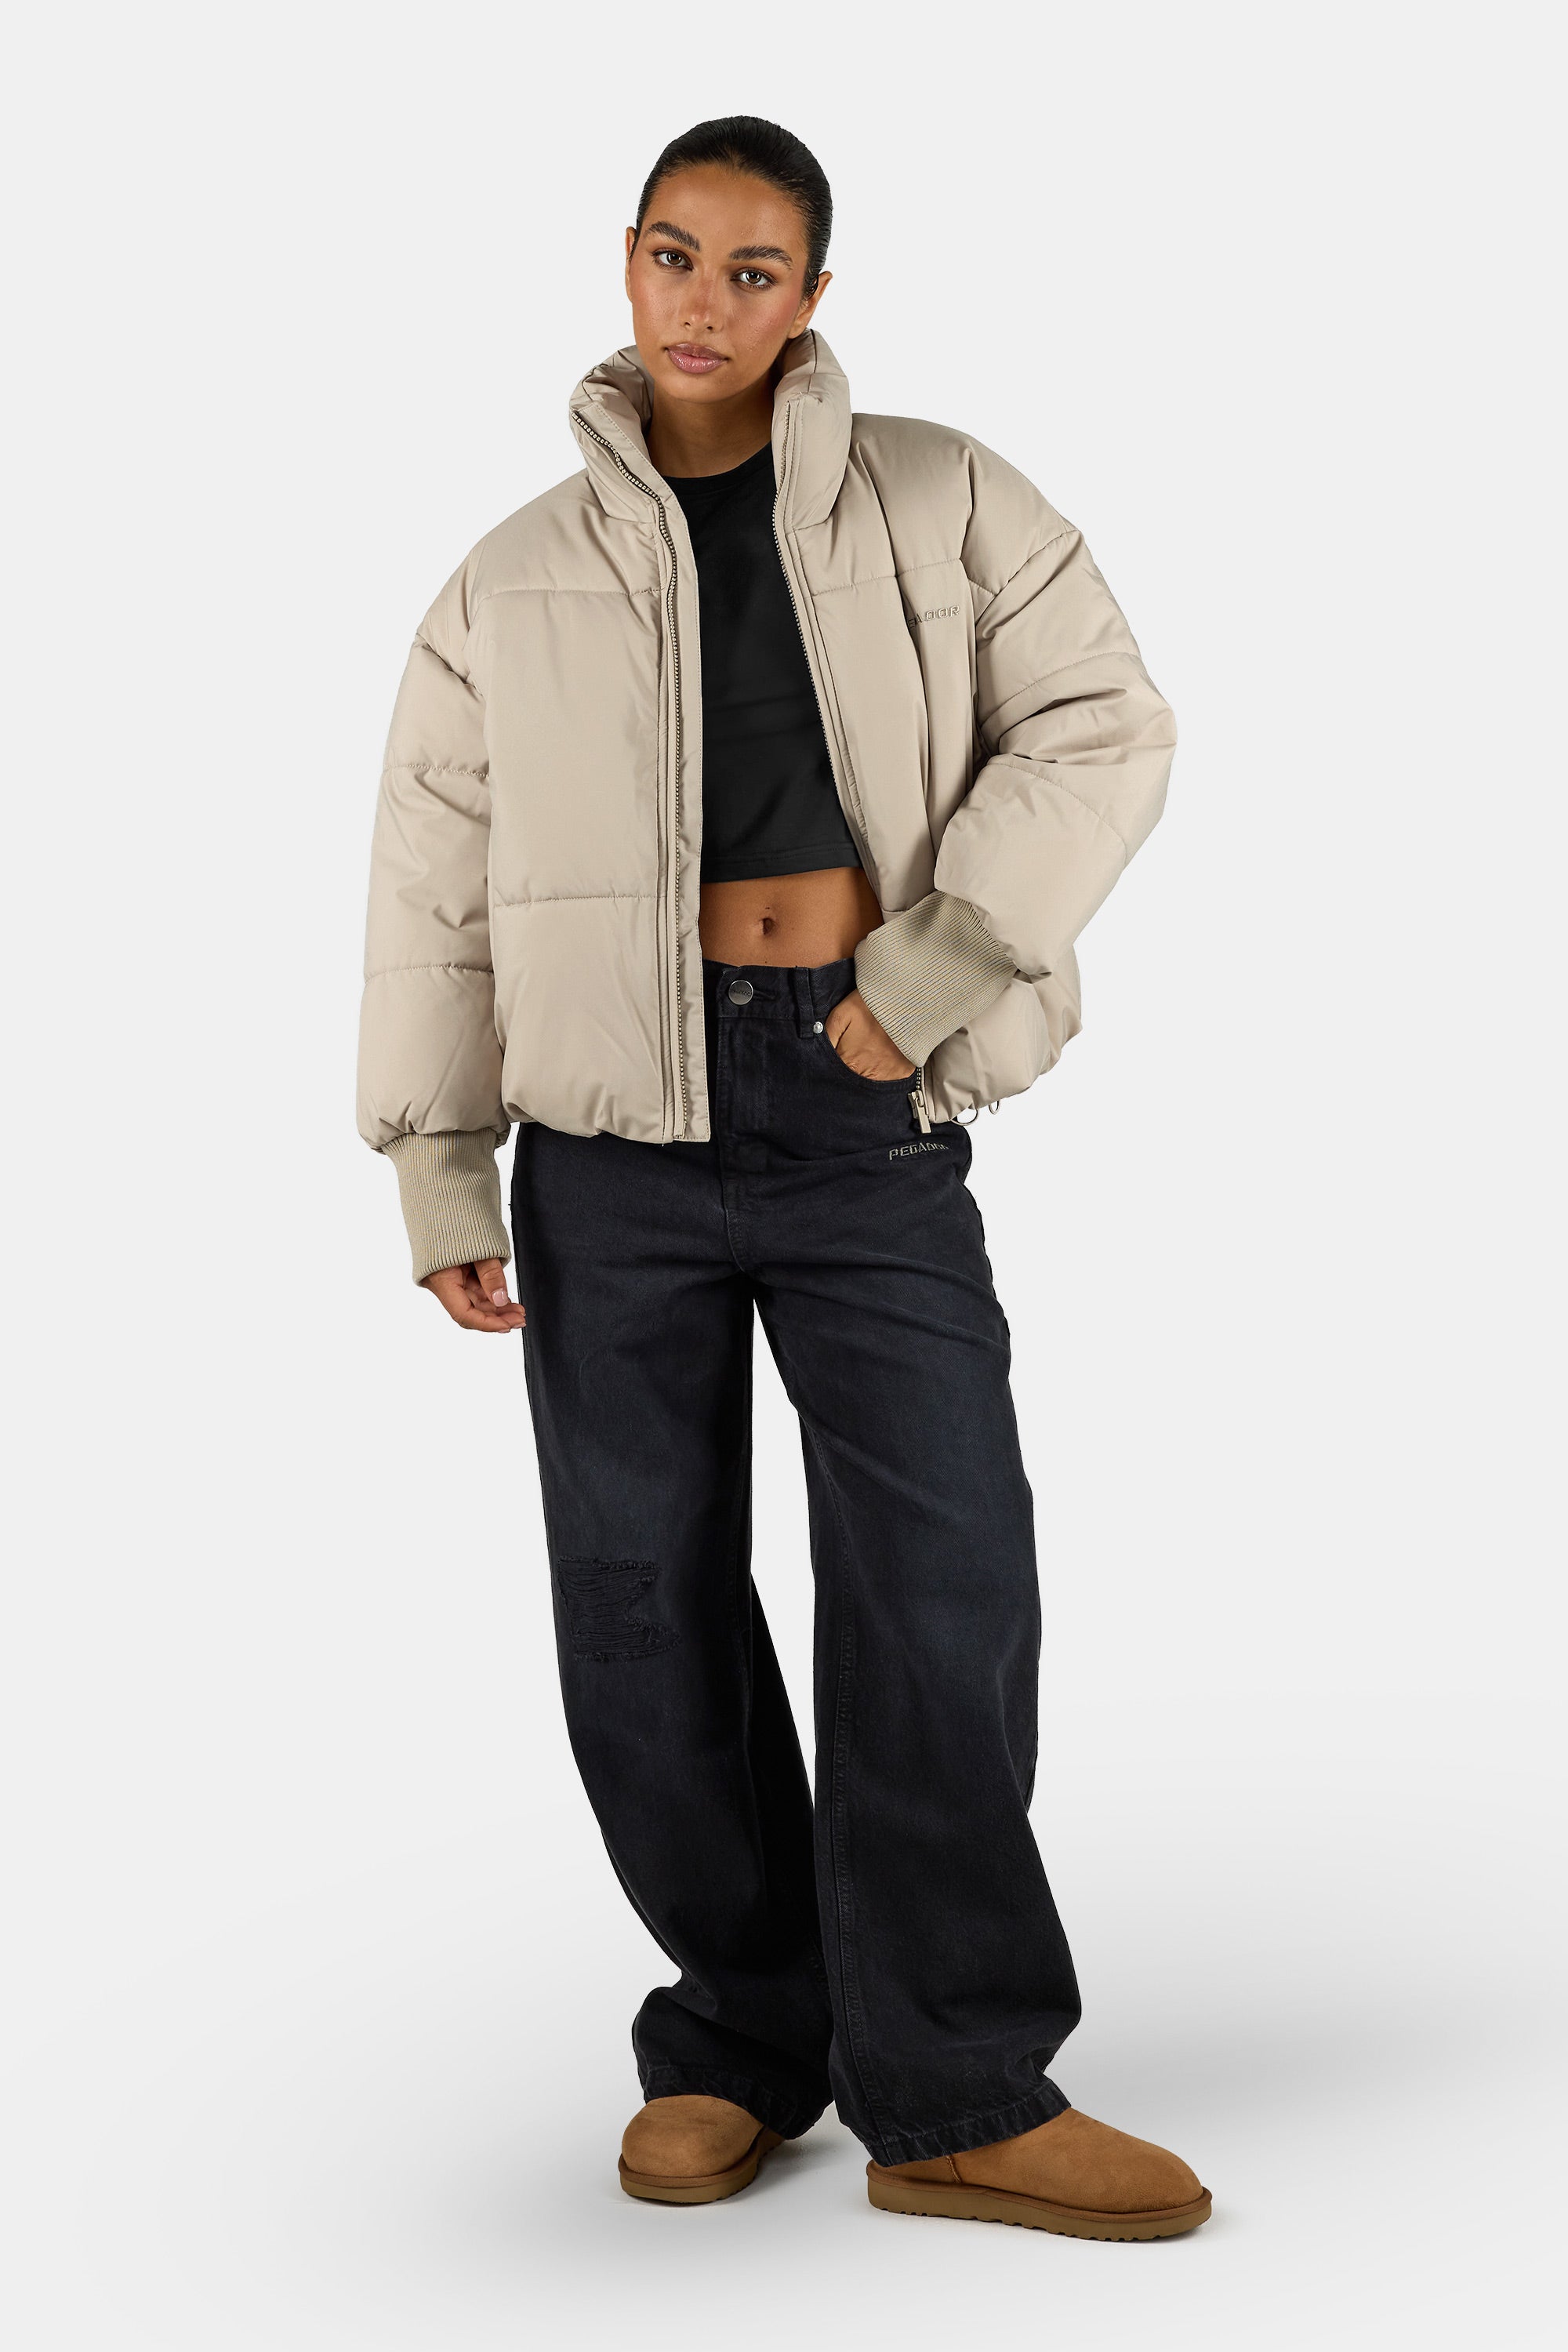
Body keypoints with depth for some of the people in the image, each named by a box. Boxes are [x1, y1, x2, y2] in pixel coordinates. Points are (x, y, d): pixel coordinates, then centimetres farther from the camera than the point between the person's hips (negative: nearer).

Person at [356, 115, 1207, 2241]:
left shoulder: (938, 505, 6)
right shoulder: (518, 582, 9)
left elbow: (1099, 730, -2)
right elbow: (435, 887, 8)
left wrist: (932, 972, -14)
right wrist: (438, 1172, 2)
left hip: (863, 1108, -1)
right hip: (621, 1111, 2)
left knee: (944, 1574, -7)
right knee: (646, 1601, 3)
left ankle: (952, 2096, 2)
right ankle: (743, 2032, 19)